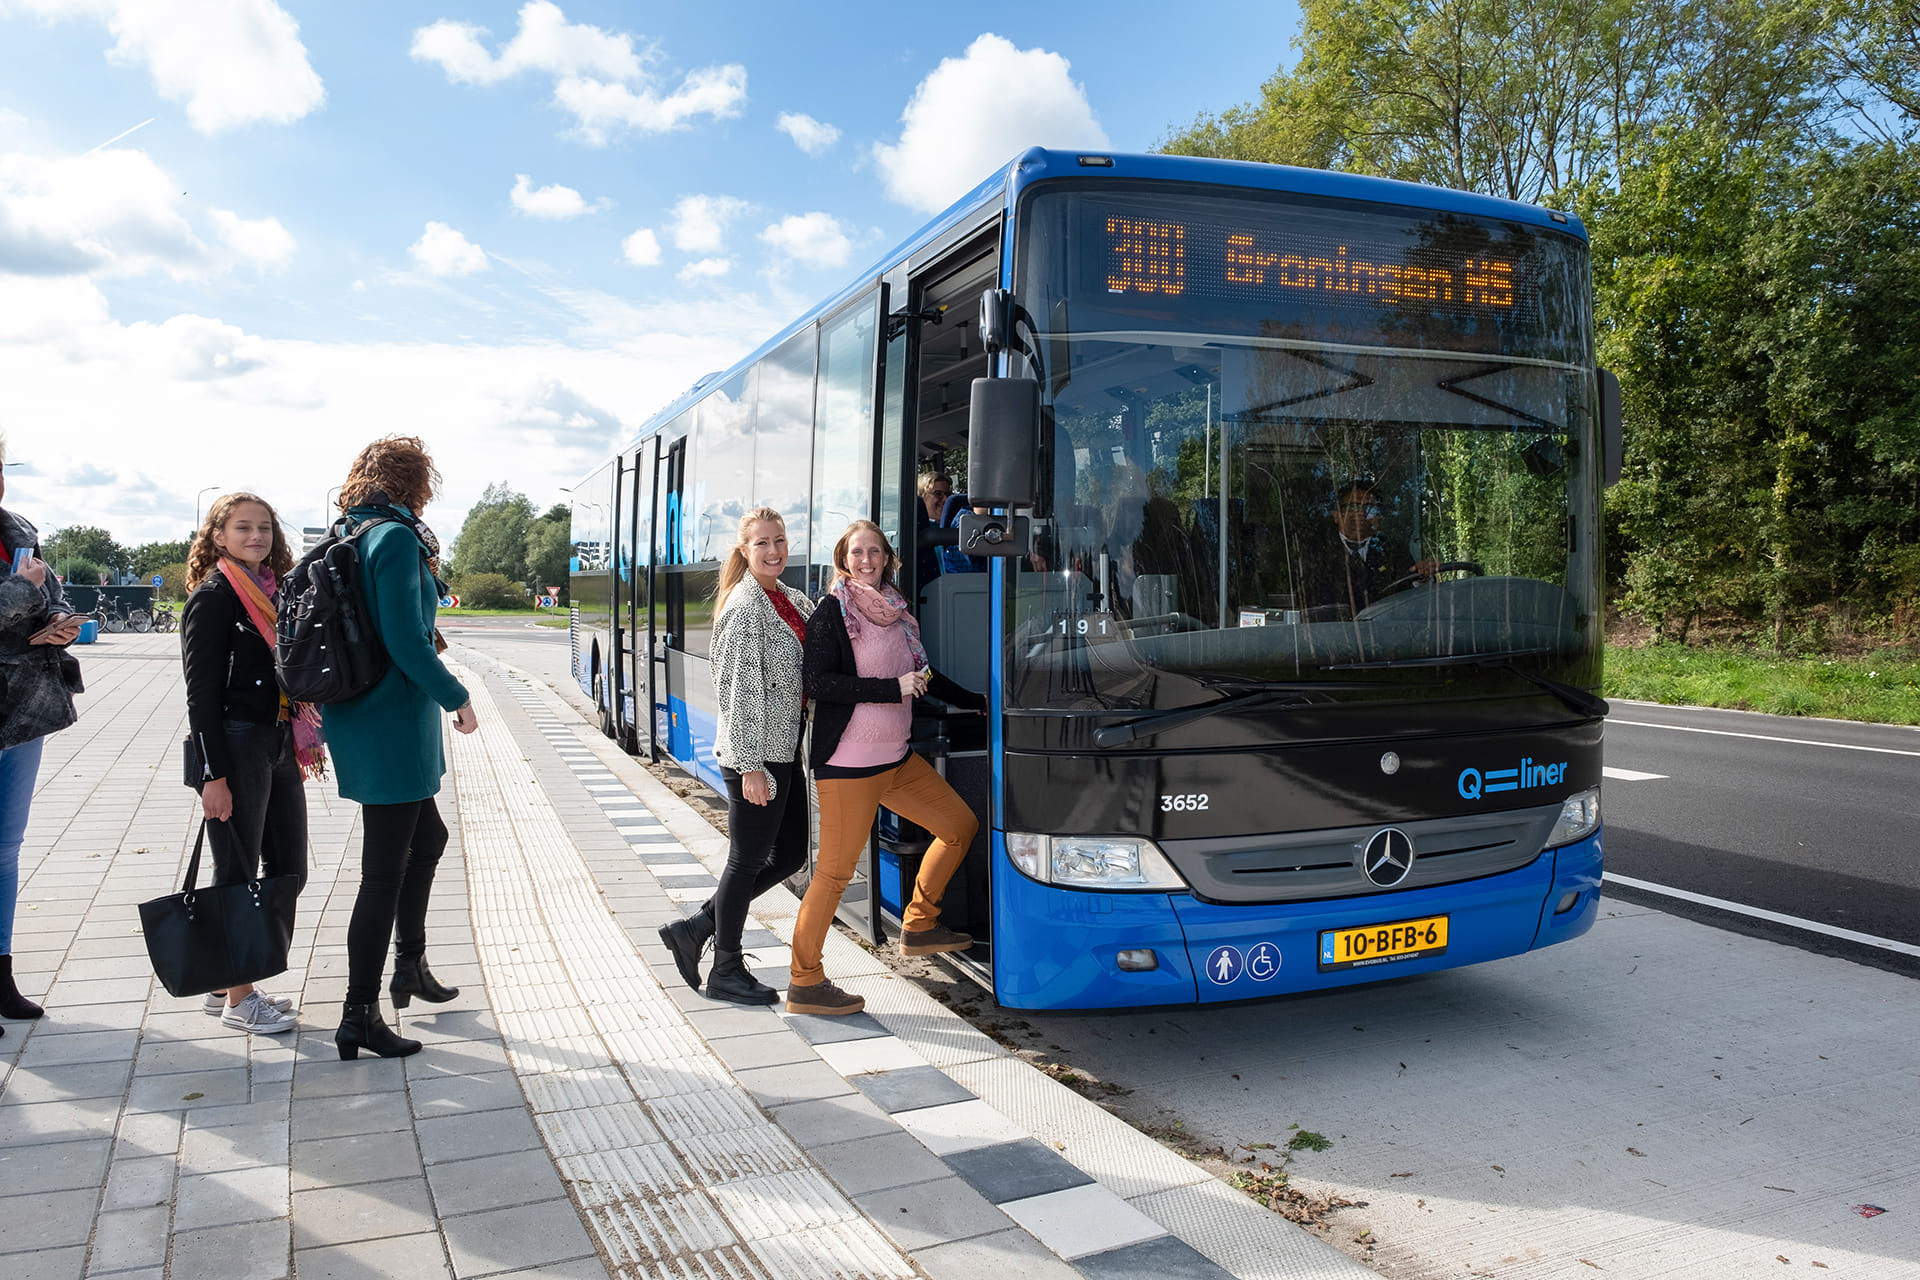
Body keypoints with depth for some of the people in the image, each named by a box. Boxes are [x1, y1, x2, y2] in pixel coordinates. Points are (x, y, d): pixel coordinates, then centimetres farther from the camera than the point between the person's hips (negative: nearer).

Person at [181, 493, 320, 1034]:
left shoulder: (274, 592, 13)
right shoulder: (213, 597, -8)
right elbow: (201, 693, -12)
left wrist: (307, 739, 15)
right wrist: (214, 775, -16)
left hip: (279, 745, 8)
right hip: (236, 746, -8)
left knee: (289, 870, 11)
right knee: (237, 876, 1)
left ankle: (230, 983, 24)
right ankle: (235, 997, 14)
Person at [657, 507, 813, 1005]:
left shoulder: (792, 600, 11)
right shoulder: (745, 606, -16)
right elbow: (741, 691, -19)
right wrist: (750, 767, -20)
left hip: (784, 750, 9)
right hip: (755, 756, -9)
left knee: (790, 854, 15)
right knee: (748, 860, 4)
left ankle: (695, 927, 26)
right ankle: (726, 971, 22)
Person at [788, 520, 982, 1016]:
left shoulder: (896, 611, 12)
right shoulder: (831, 612, -9)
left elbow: (922, 673, 25)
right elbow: (818, 682, -19)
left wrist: (972, 701, 30)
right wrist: (893, 688, -21)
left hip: (896, 758, 8)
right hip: (847, 765, -8)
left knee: (960, 826, 12)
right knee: (835, 872, -4)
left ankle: (918, 926, 28)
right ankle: (804, 984, 8)